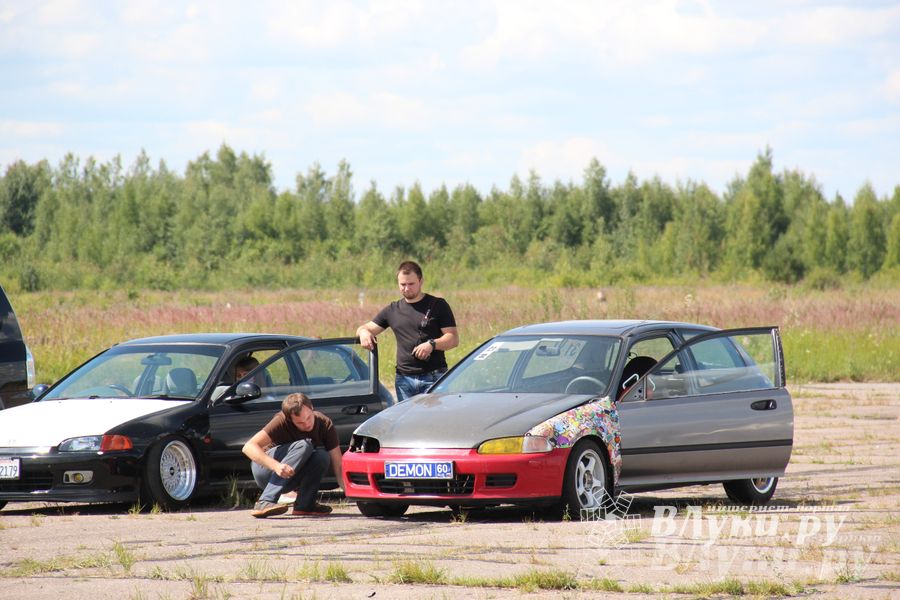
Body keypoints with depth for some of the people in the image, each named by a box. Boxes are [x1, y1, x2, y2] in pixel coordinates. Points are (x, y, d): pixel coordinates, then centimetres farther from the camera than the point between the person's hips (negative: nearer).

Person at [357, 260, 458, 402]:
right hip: (404, 379, 4)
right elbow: (366, 328, 20)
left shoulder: (438, 305, 4)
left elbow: (454, 339, 0)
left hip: (433, 378, -4)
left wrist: (432, 344, -19)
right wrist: (363, 332, -5)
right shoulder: (392, 310, 16)